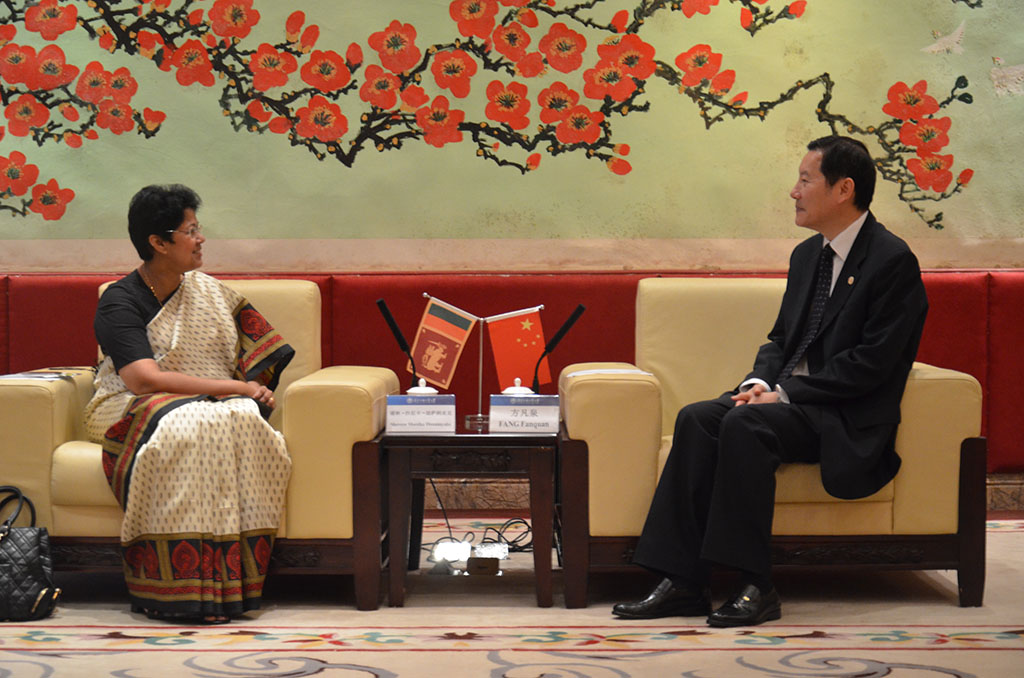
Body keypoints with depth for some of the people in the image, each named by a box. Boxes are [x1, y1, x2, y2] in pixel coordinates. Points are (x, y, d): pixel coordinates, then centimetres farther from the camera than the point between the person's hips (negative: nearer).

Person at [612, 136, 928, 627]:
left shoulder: (892, 261, -10)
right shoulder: (807, 255, 17)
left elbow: (871, 363, -17)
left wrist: (785, 394, -18)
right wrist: (758, 382, -3)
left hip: (848, 420, -8)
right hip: (791, 402, 8)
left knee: (744, 423, -32)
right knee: (697, 418, -17)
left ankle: (755, 587, -29)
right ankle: (683, 582, -22)